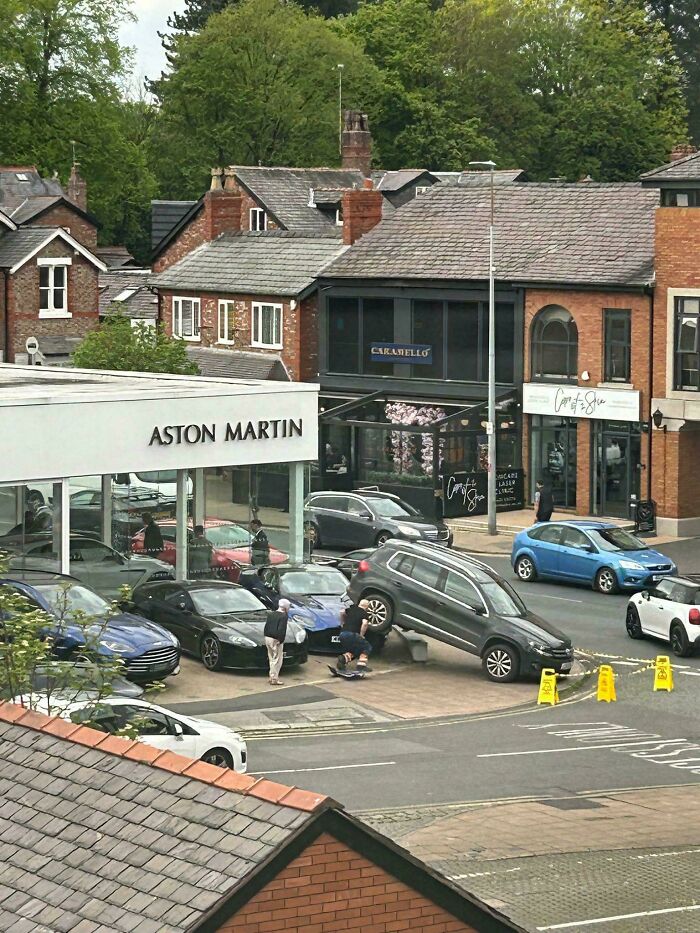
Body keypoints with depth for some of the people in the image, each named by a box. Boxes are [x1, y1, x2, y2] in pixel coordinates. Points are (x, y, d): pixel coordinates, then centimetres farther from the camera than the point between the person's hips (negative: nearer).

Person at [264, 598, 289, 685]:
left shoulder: (271, 614, 11)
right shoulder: (283, 616, -13)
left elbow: (266, 626, 14)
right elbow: (281, 630, -21)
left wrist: (266, 636, 18)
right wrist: (280, 640, -15)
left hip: (268, 638, 8)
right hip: (276, 640, -8)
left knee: (271, 659, 18)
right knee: (277, 660, -1)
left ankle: (272, 676, 24)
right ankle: (274, 679, 1)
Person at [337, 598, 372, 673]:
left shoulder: (352, 609, 18)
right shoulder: (364, 613, 0)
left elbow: (342, 613, 31)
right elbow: (364, 623, -17)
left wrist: (343, 624, 40)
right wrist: (361, 635, -6)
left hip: (342, 634, 6)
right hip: (352, 634, -6)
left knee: (353, 650, 27)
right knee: (367, 647, 12)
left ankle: (344, 658, -3)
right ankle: (361, 665, -5)